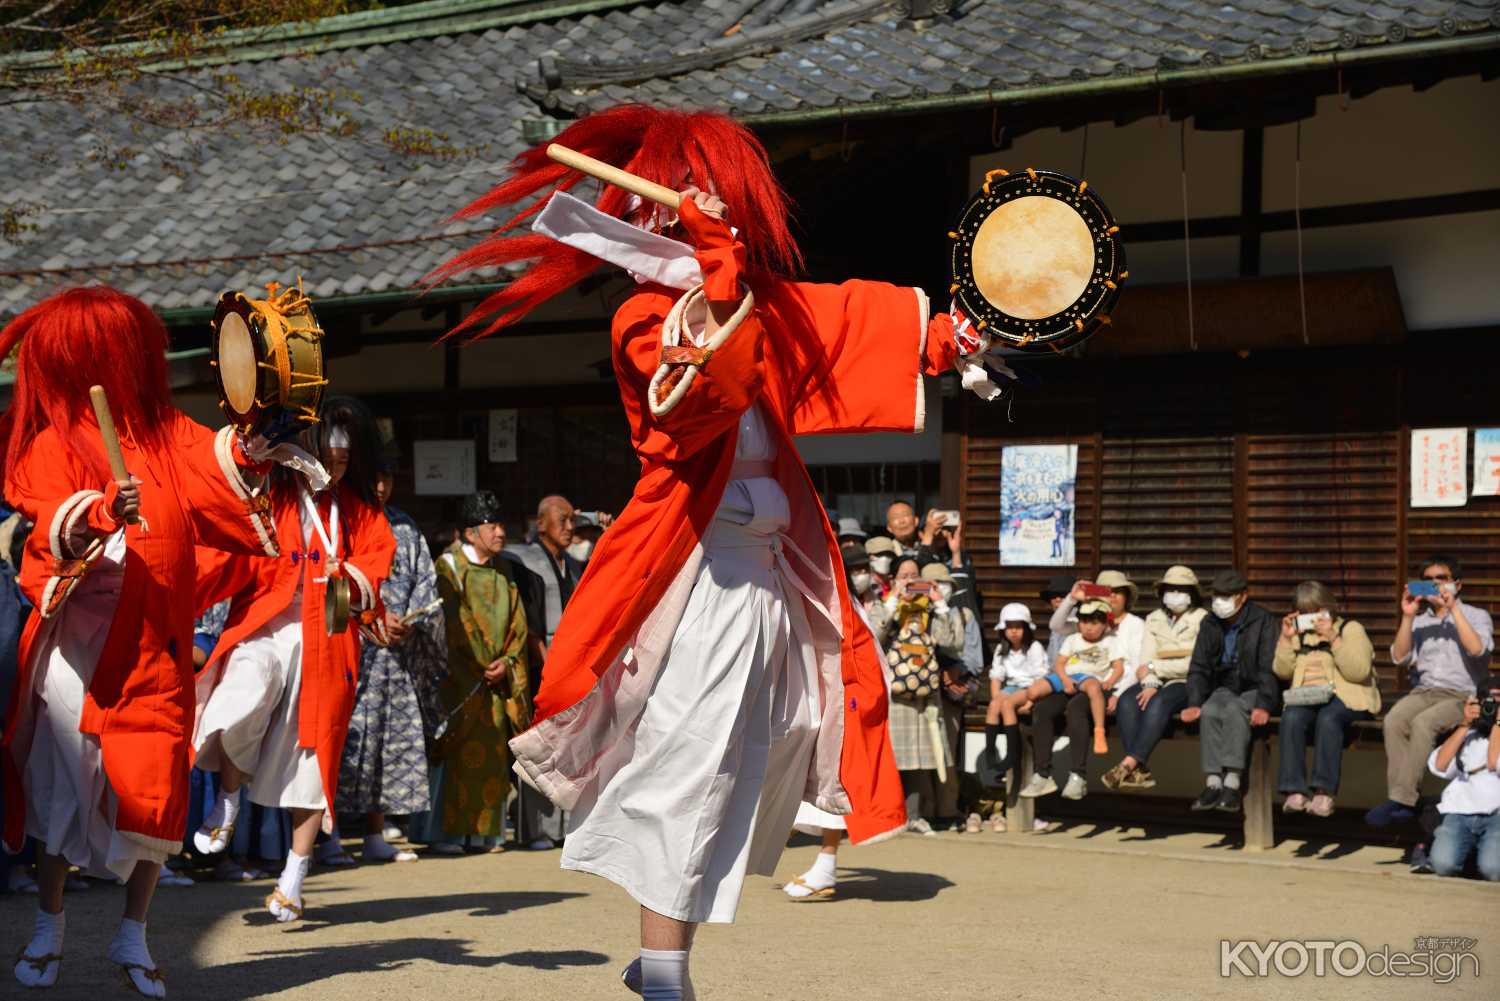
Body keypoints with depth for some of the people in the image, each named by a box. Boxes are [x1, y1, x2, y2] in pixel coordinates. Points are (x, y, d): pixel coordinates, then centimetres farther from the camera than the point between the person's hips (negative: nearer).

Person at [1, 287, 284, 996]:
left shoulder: (167, 434, 9)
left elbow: (215, 468, -7)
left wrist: (244, 452, -28)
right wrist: (100, 513, -35)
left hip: (153, 644, 3)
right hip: (75, 639, -2)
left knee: (152, 789, -1)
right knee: (61, 777, 4)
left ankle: (133, 936, 13)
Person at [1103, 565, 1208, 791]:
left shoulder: (1202, 620, 2)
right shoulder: (1154, 619, 17)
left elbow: (1195, 664, -9)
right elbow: (1147, 658, 5)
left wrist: (1154, 667, -8)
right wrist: (1150, 683, -15)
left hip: (1188, 683, -4)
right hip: (1159, 682, 4)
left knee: (1158, 703, -36)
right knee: (1127, 701, -27)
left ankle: (1127, 765, -43)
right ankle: (1140, 772, -36)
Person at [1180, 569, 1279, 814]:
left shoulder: (1263, 622, -7)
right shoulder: (1210, 625, 7)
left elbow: (1269, 669, -15)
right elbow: (1198, 668, 6)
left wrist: (1263, 706, -28)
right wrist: (1194, 703, -10)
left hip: (1254, 690, -4)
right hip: (1224, 688, 4)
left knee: (1234, 710, -35)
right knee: (1209, 711, -30)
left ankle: (1232, 784, -40)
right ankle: (1213, 783, -33)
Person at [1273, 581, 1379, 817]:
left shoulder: (1351, 629, 7)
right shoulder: (1300, 633, 22)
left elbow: (1359, 671, -9)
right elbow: (1283, 671, 12)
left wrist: (1333, 638, -15)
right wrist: (1286, 638, 1)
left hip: (1346, 697, -3)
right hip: (1308, 697, 4)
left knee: (1328, 718, -37)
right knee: (1291, 717, -31)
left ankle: (1324, 792, -37)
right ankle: (1294, 791, -34)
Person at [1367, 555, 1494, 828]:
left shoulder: (1477, 616, 10)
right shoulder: (1419, 620, 21)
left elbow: (1477, 649, -12)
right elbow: (1400, 658, 6)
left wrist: (1453, 609, -14)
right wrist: (1407, 617, -4)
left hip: (1461, 696, -3)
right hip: (1423, 692, 3)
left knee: (1422, 723, -34)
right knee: (1393, 721, -30)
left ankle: (1400, 800, -32)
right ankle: (1402, 804, -33)